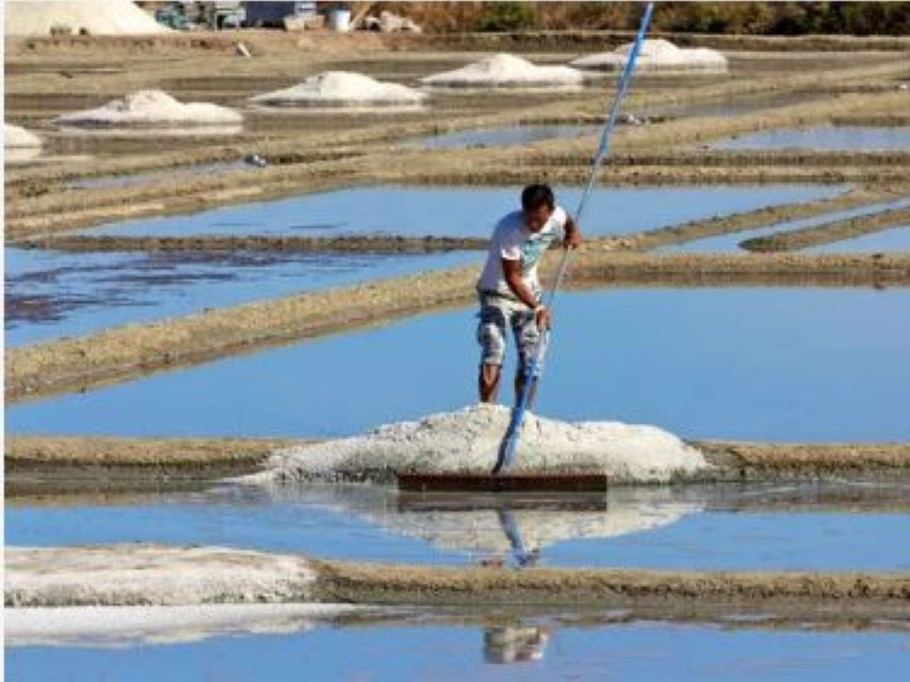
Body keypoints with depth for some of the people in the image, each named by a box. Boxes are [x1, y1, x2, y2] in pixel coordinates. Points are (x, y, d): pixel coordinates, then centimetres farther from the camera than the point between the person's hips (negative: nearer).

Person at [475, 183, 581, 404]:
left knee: (530, 362, 3)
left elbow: (568, 223, 14)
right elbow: (512, 278, -28)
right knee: (493, 357, -19)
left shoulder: (556, 216, -15)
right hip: (497, 293, -5)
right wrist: (537, 308, -36)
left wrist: (573, 234, -9)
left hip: (529, 291, 5)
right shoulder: (509, 230, -31)